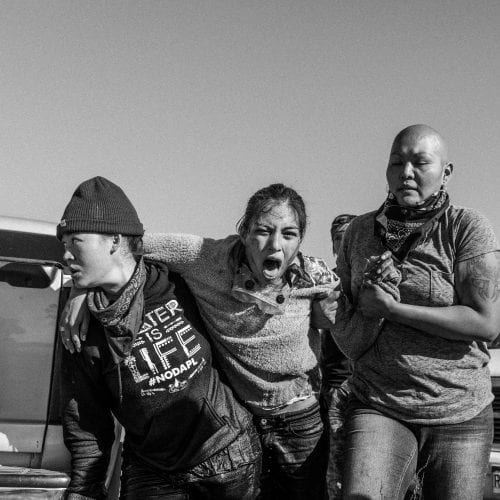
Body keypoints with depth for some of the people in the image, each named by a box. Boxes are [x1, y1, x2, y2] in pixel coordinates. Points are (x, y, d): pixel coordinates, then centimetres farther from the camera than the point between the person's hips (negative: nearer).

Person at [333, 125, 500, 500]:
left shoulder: (468, 228, -5)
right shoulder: (360, 232, 7)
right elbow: (346, 336, 8)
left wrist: (392, 307, -15)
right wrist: (373, 297, -13)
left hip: (460, 415, -1)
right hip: (379, 410, 1)